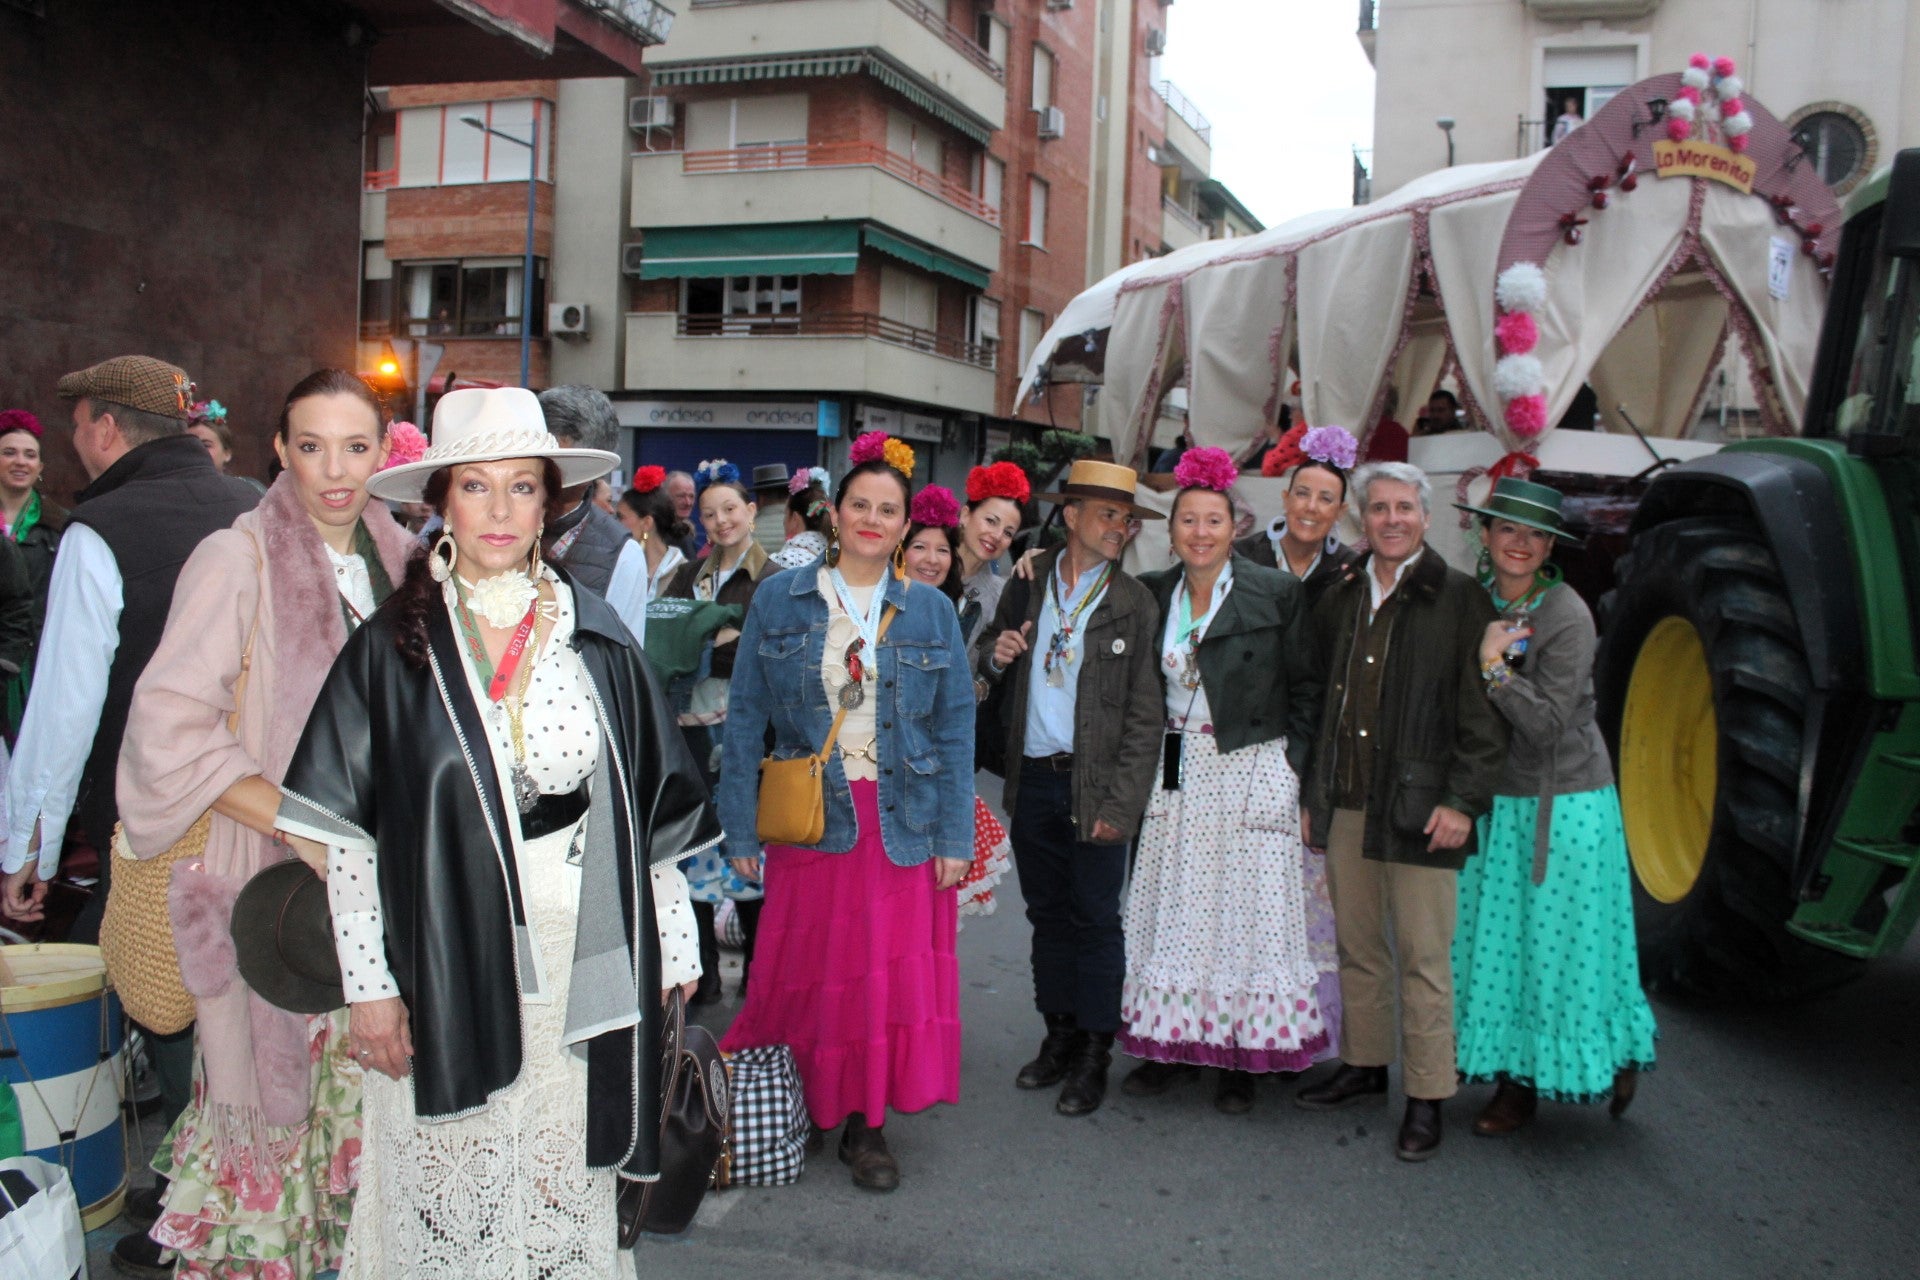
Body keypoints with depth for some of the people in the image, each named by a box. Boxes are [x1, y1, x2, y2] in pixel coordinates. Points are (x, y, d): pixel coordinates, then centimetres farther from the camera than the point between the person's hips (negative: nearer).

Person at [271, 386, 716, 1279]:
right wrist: (369, 983, -6)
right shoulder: (394, 645, -2)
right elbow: (347, 831, -2)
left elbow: (653, 805, 7)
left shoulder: (595, 637, 4)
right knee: (449, 1203, 7)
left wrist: (671, 942, 6)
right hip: (446, 971, -1)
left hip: (582, 968, 2)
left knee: (566, 1198, 11)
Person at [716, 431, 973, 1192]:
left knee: (891, 971, 3)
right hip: (809, 817, -1)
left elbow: (955, 728, 4)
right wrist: (740, 828, -3)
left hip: (900, 819, 1)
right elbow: (746, 717, 2)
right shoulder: (780, 600, 2)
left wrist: (954, 835, -3)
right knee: (807, 970, 6)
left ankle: (865, 1123, 19)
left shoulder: (931, 612, 5)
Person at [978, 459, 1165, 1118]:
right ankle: (1059, 1036, 27)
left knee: (1095, 920, 3)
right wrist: (996, 657, -6)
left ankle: (1095, 1055, 15)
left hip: (1094, 785, -3)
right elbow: (992, 668, 18)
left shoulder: (1135, 604, -3)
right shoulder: (1027, 582, 6)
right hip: (1032, 781, 3)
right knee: (1048, 914, 13)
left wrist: (1121, 803, -12)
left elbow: (1145, 715, -6)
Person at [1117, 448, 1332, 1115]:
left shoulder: (1276, 592, -5)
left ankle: (1242, 1058, 11)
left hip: (1251, 771, -3)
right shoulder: (1154, 592, 5)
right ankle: (1172, 1043, 19)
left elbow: (1305, 687, -1)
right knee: (1174, 907, 7)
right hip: (1177, 773, 4)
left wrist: (1291, 764, -6)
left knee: (1246, 907, 1)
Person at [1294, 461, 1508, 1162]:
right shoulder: (1339, 599, 12)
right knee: (1357, 949, 15)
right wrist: (1313, 793, 14)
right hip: (1345, 807, 5)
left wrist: (1462, 801, -12)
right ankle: (1363, 1066, 30)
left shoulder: (1459, 599, -4)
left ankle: (1427, 1098, 12)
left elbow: (1482, 716, -6)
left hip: (1418, 810, -5)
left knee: (1423, 959, 1)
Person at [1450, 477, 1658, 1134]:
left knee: (1561, 947, 3)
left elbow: (1547, 725, -20)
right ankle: (1516, 1081, 21)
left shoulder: (1567, 616, -15)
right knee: (1498, 942, 8)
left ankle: (1619, 1056, 28)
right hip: (1496, 802, 5)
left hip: (1566, 807, -5)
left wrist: (1497, 667, -25)